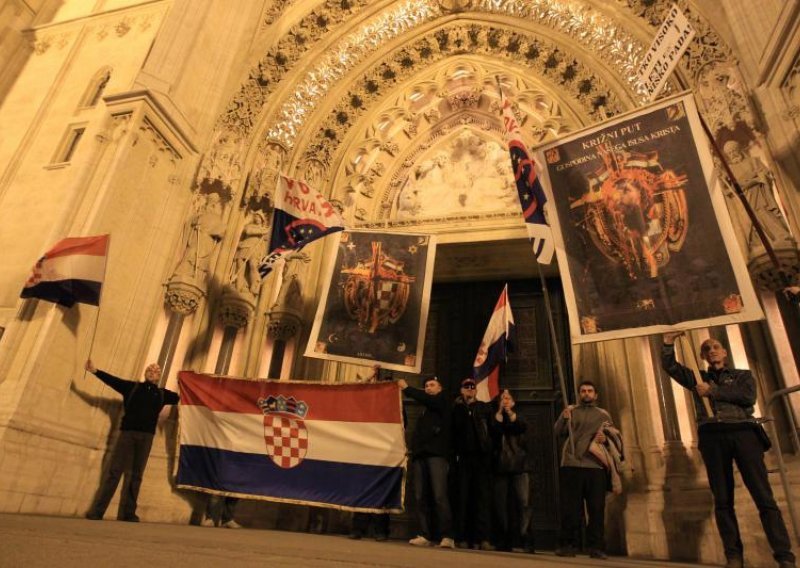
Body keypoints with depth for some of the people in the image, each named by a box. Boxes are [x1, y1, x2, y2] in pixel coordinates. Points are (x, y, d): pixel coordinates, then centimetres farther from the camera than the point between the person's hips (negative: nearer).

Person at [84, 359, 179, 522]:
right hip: (127, 432, -2)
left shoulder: (162, 394, 13)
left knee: (135, 475, 5)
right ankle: (96, 511, 1)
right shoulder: (132, 387, 9)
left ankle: (127, 513, 11)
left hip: (146, 436, 2)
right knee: (114, 471, -4)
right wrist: (95, 371, -10)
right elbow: (113, 380, 0)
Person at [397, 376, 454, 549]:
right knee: (421, 497, -1)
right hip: (420, 454, 6)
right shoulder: (424, 410, 26)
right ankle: (426, 536, 2)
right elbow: (419, 431, 20)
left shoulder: (442, 401, 10)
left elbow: (424, 398, -9)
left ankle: (447, 536, -14)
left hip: (436, 453, -6)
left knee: (439, 496, -14)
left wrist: (407, 388, 0)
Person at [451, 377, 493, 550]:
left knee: (482, 496, -3)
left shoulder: (484, 408, 14)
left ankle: (483, 538, -4)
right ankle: (462, 538, 2)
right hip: (463, 457, 0)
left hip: (482, 457, 0)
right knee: (463, 497, -1)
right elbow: (454, 429, 1)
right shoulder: (456, 408, 13)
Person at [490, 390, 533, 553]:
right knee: (500, 504, -1)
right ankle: (503, 541, 7)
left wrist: (510, 412, -13)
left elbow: (523, 427, -8)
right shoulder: (495, 418, 14)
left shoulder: (518, 417, 15)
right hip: (500, 466, 1)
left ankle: (522, 541, -11)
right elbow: (492, 431, -8)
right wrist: (500, 411, -10)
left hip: (519, 466, 0)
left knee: (524, 503, -12)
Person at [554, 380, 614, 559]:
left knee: (596, 508, -1)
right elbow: (559, 433, 2)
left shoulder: (604, 415, 19)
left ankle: (596, 547, 5)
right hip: (571, 465, -1)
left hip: (596, 466, 1)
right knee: (570, 507, -1)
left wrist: (605, 439, -8)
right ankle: (567, 545, 4)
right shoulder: (570, 411, 14)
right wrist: (563, 419, -19)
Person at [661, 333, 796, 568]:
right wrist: (668, 342, 2)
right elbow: (669, 366, 13)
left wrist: (713, 391, -3)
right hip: (712, 437, 1)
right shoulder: (698, 378, 21)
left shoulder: (743, 375, 18)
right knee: (723, 500, 0)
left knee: (764, 496, -7)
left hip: (744, 433, -1)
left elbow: (748, 397, -2)